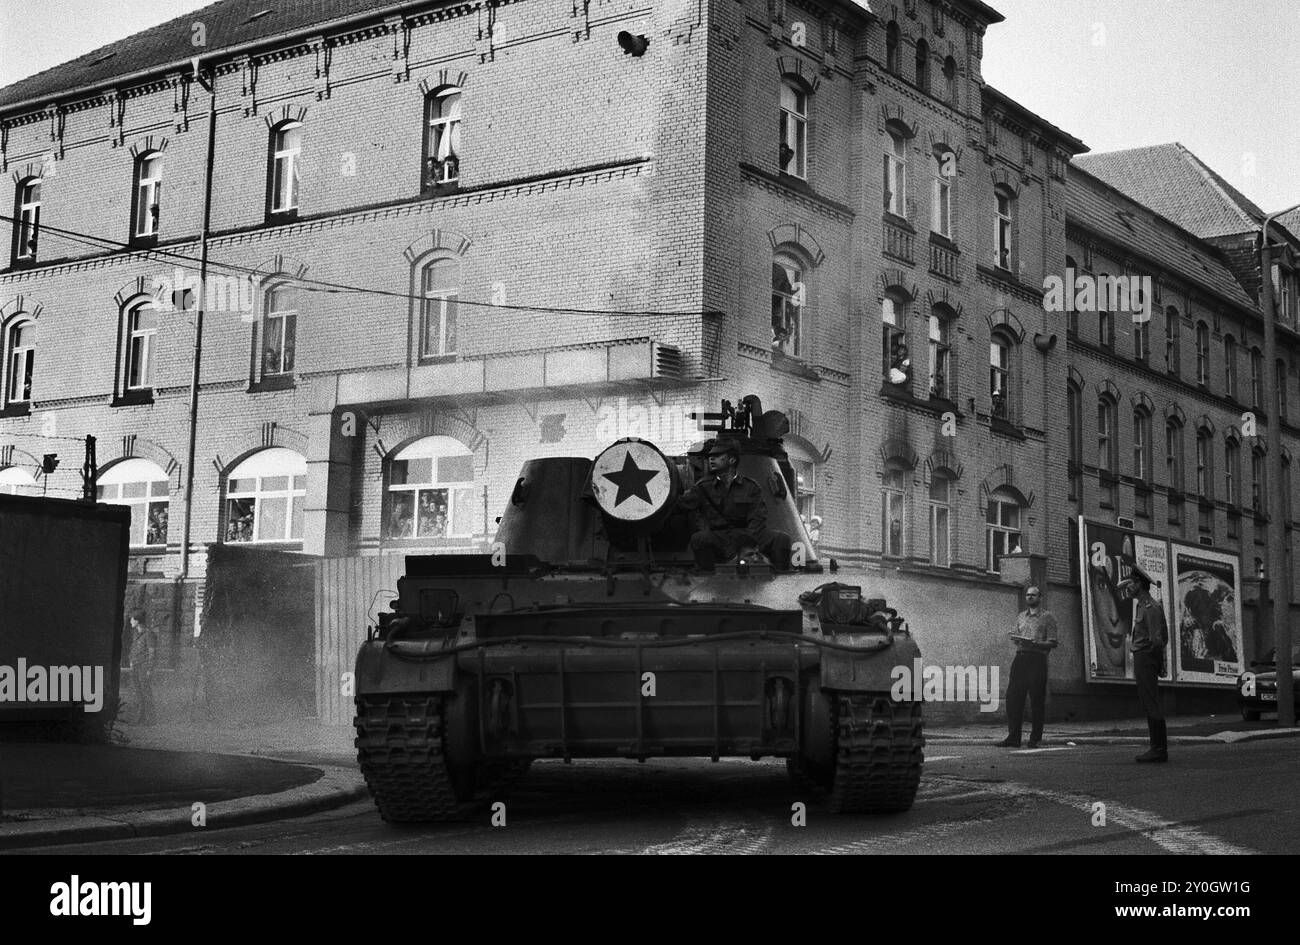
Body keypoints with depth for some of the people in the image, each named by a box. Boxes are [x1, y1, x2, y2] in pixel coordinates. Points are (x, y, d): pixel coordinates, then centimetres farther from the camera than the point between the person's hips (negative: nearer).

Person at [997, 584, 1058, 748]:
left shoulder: (1047, 617, 4)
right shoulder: (1021, 617, 19)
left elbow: (1053, 643, -2)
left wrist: (1036, 643, -18)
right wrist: (1015, 639, -1)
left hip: (1037, 659, -4)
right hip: (1020, 658, 5)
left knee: (1036, 700, -3)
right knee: (1013, 697, -4)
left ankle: (1035, 739, 4)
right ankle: (1013, 737, -1)